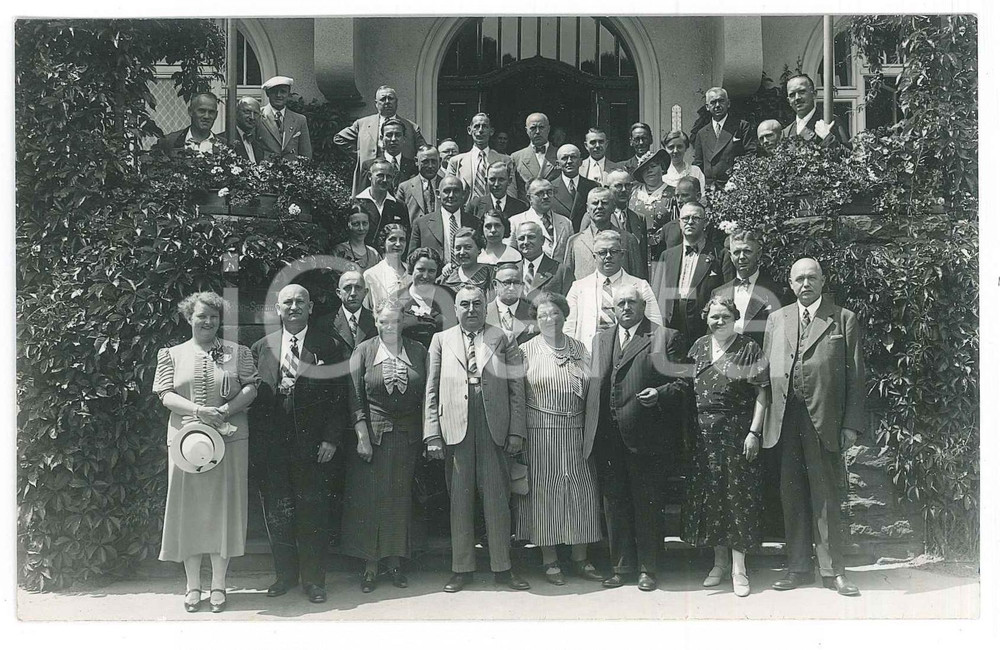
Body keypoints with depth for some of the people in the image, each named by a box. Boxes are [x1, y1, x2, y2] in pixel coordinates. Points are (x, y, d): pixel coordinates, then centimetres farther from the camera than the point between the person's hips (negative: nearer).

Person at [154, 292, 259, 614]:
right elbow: (165, 394, 0)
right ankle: (193, 586, 13)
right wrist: (198, 411, -16)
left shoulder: (237, 352, 8)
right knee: (189, 509, 3)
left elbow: (251, 387, 1)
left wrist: (227, 410, -16)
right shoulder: (172, 355, 9)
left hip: (228, 439, 0)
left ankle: (219, 585, 12)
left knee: (223, 508, 2)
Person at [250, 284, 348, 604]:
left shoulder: (329, 347, 1)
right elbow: (253, 397, 9)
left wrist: (331, 439, -8)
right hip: (272, 446, 2)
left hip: (313, 446, -2)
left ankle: (314, 579, 15)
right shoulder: (261, 348, 9)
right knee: (277, 513, 9)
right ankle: (285, 574, 24)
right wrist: (258, 441, 2)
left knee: (313, 514, 3)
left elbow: (339, 396, -1)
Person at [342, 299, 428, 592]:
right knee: (369, 498, 1)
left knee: (401, 499, 7)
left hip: (407, 437, 2)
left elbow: (426, 395, 5)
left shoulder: (417, 351, 6)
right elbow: (354, 397, -2)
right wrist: (362, 435, -10)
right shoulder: (363, 350, 1)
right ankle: (371, 564, 11)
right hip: (372, 434, -1)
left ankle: (394, 561, 19)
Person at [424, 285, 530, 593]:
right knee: (459, 500, 6)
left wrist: (516, 431, -3)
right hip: (455, 429, 1)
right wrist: (433, 435, -1)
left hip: (495, 429, 0)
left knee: (497, 499, 3)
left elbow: (516, 389, 4)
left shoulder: (503, 340, 8)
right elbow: (431, 391, 6)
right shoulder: (441, 340, 10)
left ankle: (502, 567, 15)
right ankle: (462, 568, 17)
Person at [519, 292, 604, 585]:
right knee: (545, 493, 0)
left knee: (582, 493, 4)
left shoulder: (579, 349, 10)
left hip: (576, 433, 3)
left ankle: (580, 558, 16)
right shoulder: (526, 351, 1)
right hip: (541, 432, -3)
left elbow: (592, 390, 13)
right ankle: (550, 560, 10)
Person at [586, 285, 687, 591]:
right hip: (607, 437, 5)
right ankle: (622, 566, 22)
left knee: (647, 504, 4)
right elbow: (593, 385, 17)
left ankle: (647, 568, 16)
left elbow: (681, 382, -2)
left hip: (645, 437, -5)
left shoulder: (665, 337, 2)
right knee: (614, 503, 11)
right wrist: (591, 431, 8)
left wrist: (659, 393, -21)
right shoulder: (601, 339, 17)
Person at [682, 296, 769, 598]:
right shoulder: (699, 346, 9)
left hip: (737, 431, -5)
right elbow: (689, 387, 12)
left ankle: (739, 567, 10)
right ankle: (720, 561, 22)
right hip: (703, 432, 5)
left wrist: (754, 432, -13)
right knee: (708, 494, 9)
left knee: (739, 494, 0)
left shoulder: (749, 349, -5)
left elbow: (761, 394, -7)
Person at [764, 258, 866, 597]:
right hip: (784, 421, 3)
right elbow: (766, 372, 12)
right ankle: (798, 567, 18)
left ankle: (833, 571, 12)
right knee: (792, 496, 8)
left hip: (825, 421, -3)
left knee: (826, 497, 2)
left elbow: (855, 376, 2)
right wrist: (765, 421, 4)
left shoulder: (844, 320, 4)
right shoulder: (776, 319, 14)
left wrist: (851, 424, -5)